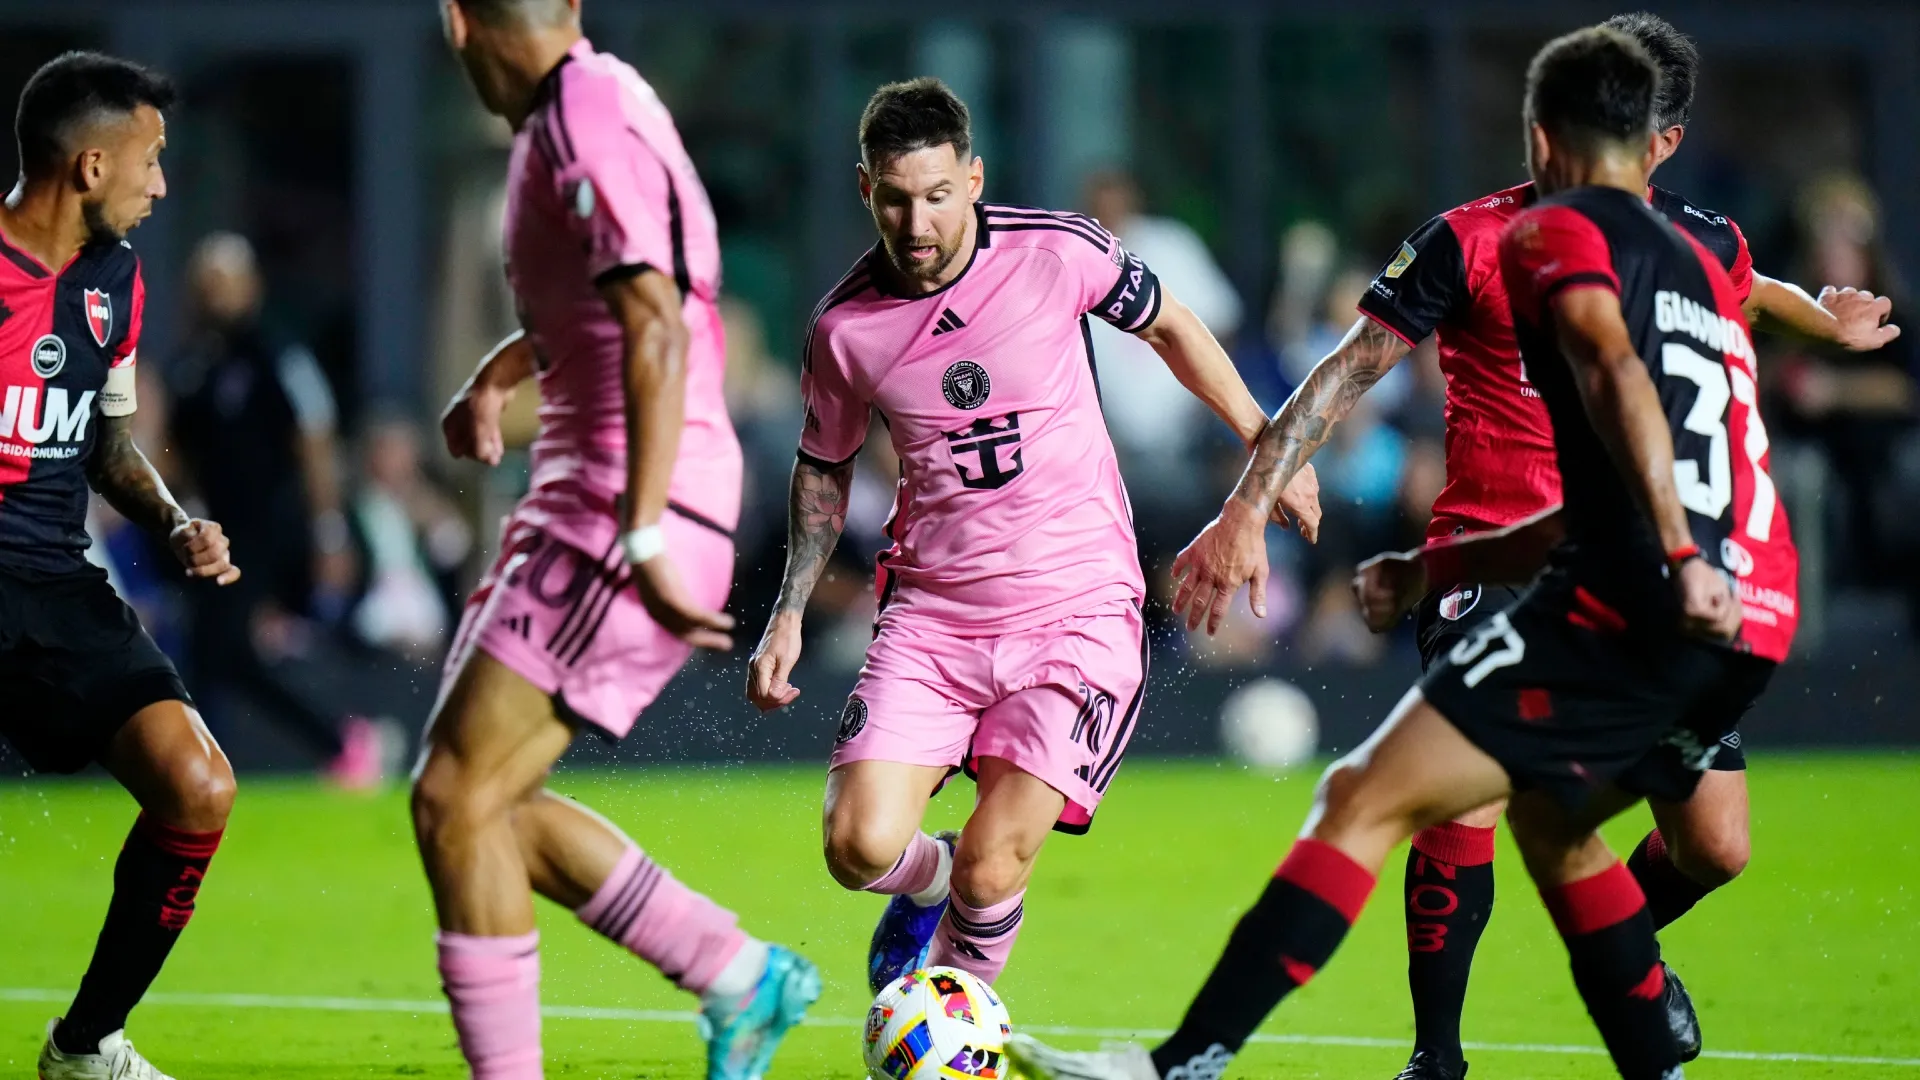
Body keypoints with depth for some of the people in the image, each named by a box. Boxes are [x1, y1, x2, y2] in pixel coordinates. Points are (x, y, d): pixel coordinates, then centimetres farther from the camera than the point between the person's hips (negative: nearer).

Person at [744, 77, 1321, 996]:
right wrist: (789, 611, 6)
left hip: (1076, 608, -2)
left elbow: (1166, 325, 11)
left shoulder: (1056, 251, -10)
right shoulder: (844, 326, -4)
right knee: (860, 847, -14)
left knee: (992, 867, -14)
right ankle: (929, 882, 24)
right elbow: (825, 467, 15)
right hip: (931, 608, 2)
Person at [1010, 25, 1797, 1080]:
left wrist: (1681, 560, -28)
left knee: (1361, 799, -7)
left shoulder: (1556, 233, 3)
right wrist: (1436, 566, 35)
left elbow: (1614, 372, -18)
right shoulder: (1702, 270, 28)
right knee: (1550, 823, 30)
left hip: (1640, 608, -8)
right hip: (1756, 620, 8)